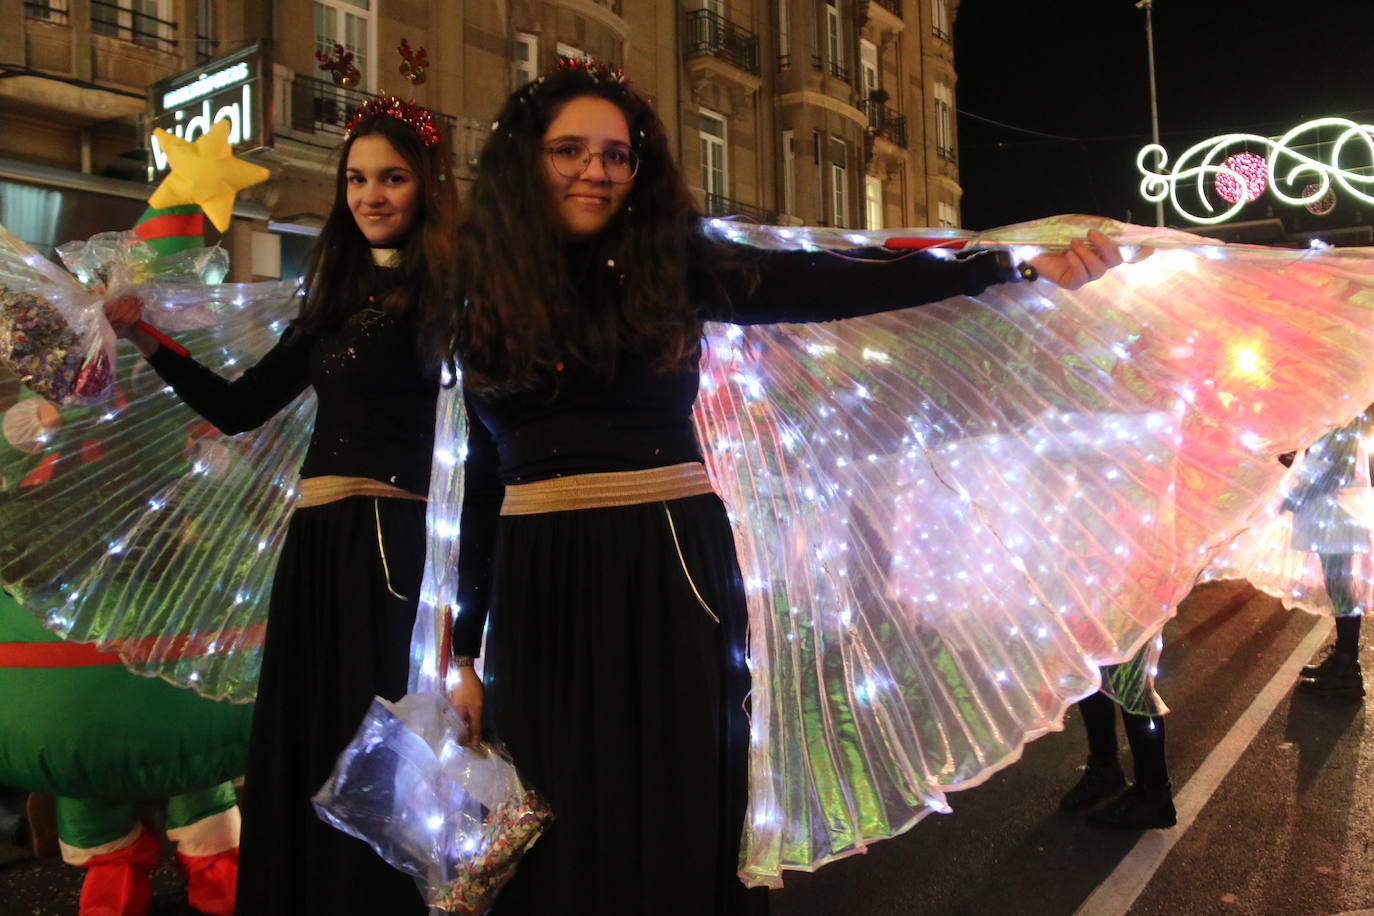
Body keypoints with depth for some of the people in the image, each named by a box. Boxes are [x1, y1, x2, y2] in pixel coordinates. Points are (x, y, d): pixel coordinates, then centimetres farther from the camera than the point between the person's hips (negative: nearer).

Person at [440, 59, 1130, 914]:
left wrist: (1016, 268, -19)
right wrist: (466, 648, 12)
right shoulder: (487, 302, 8)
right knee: (552, 845, 11)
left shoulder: (668, 262, 0)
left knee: (676, 826, 8)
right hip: (540, 592, 3)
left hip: (671, 577, -2)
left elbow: (826, 285, -10)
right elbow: (486, 474, 11)